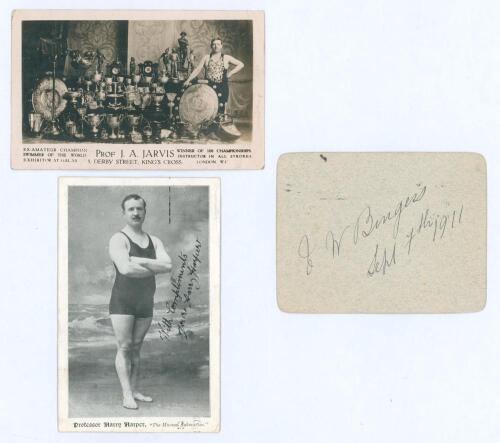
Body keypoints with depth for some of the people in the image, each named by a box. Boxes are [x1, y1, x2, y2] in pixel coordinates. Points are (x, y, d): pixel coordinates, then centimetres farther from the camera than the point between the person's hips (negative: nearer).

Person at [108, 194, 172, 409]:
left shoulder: (154, 242, 11)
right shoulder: (119, 240, -8)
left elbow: (168, 265, -7)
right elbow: (125, 268, -25)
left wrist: (140, 262, -18)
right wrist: (153, 270, -11)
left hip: (145, 303, 6)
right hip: (122, 302, -5)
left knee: (136, 347, 10)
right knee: (124, 347, -7)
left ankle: (135, 390, 15)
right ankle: (127, 395, -7)